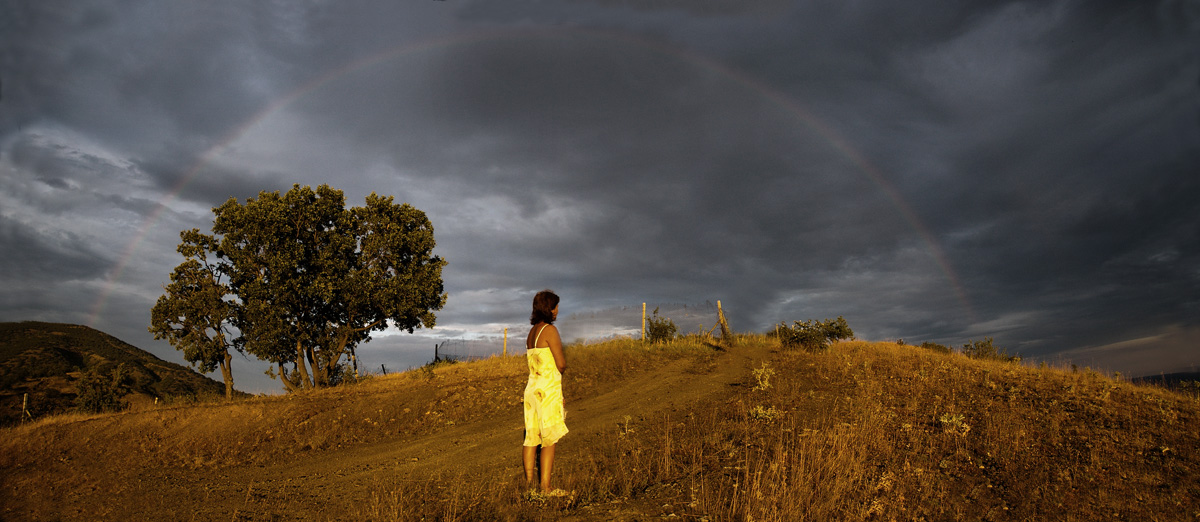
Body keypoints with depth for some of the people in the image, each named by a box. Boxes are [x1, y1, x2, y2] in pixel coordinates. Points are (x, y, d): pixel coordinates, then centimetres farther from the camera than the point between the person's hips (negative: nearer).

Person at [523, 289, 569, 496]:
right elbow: (561, 364, -13)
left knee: (531, 437, 11)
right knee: (549, 439, -2)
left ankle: (529, 483, 17)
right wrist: (563, 360, 7)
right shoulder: (550, 330, -12)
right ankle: (546, 488, 2)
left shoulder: (531, 332, 13)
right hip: (548, 389, -8)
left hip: (532, 388, 8)